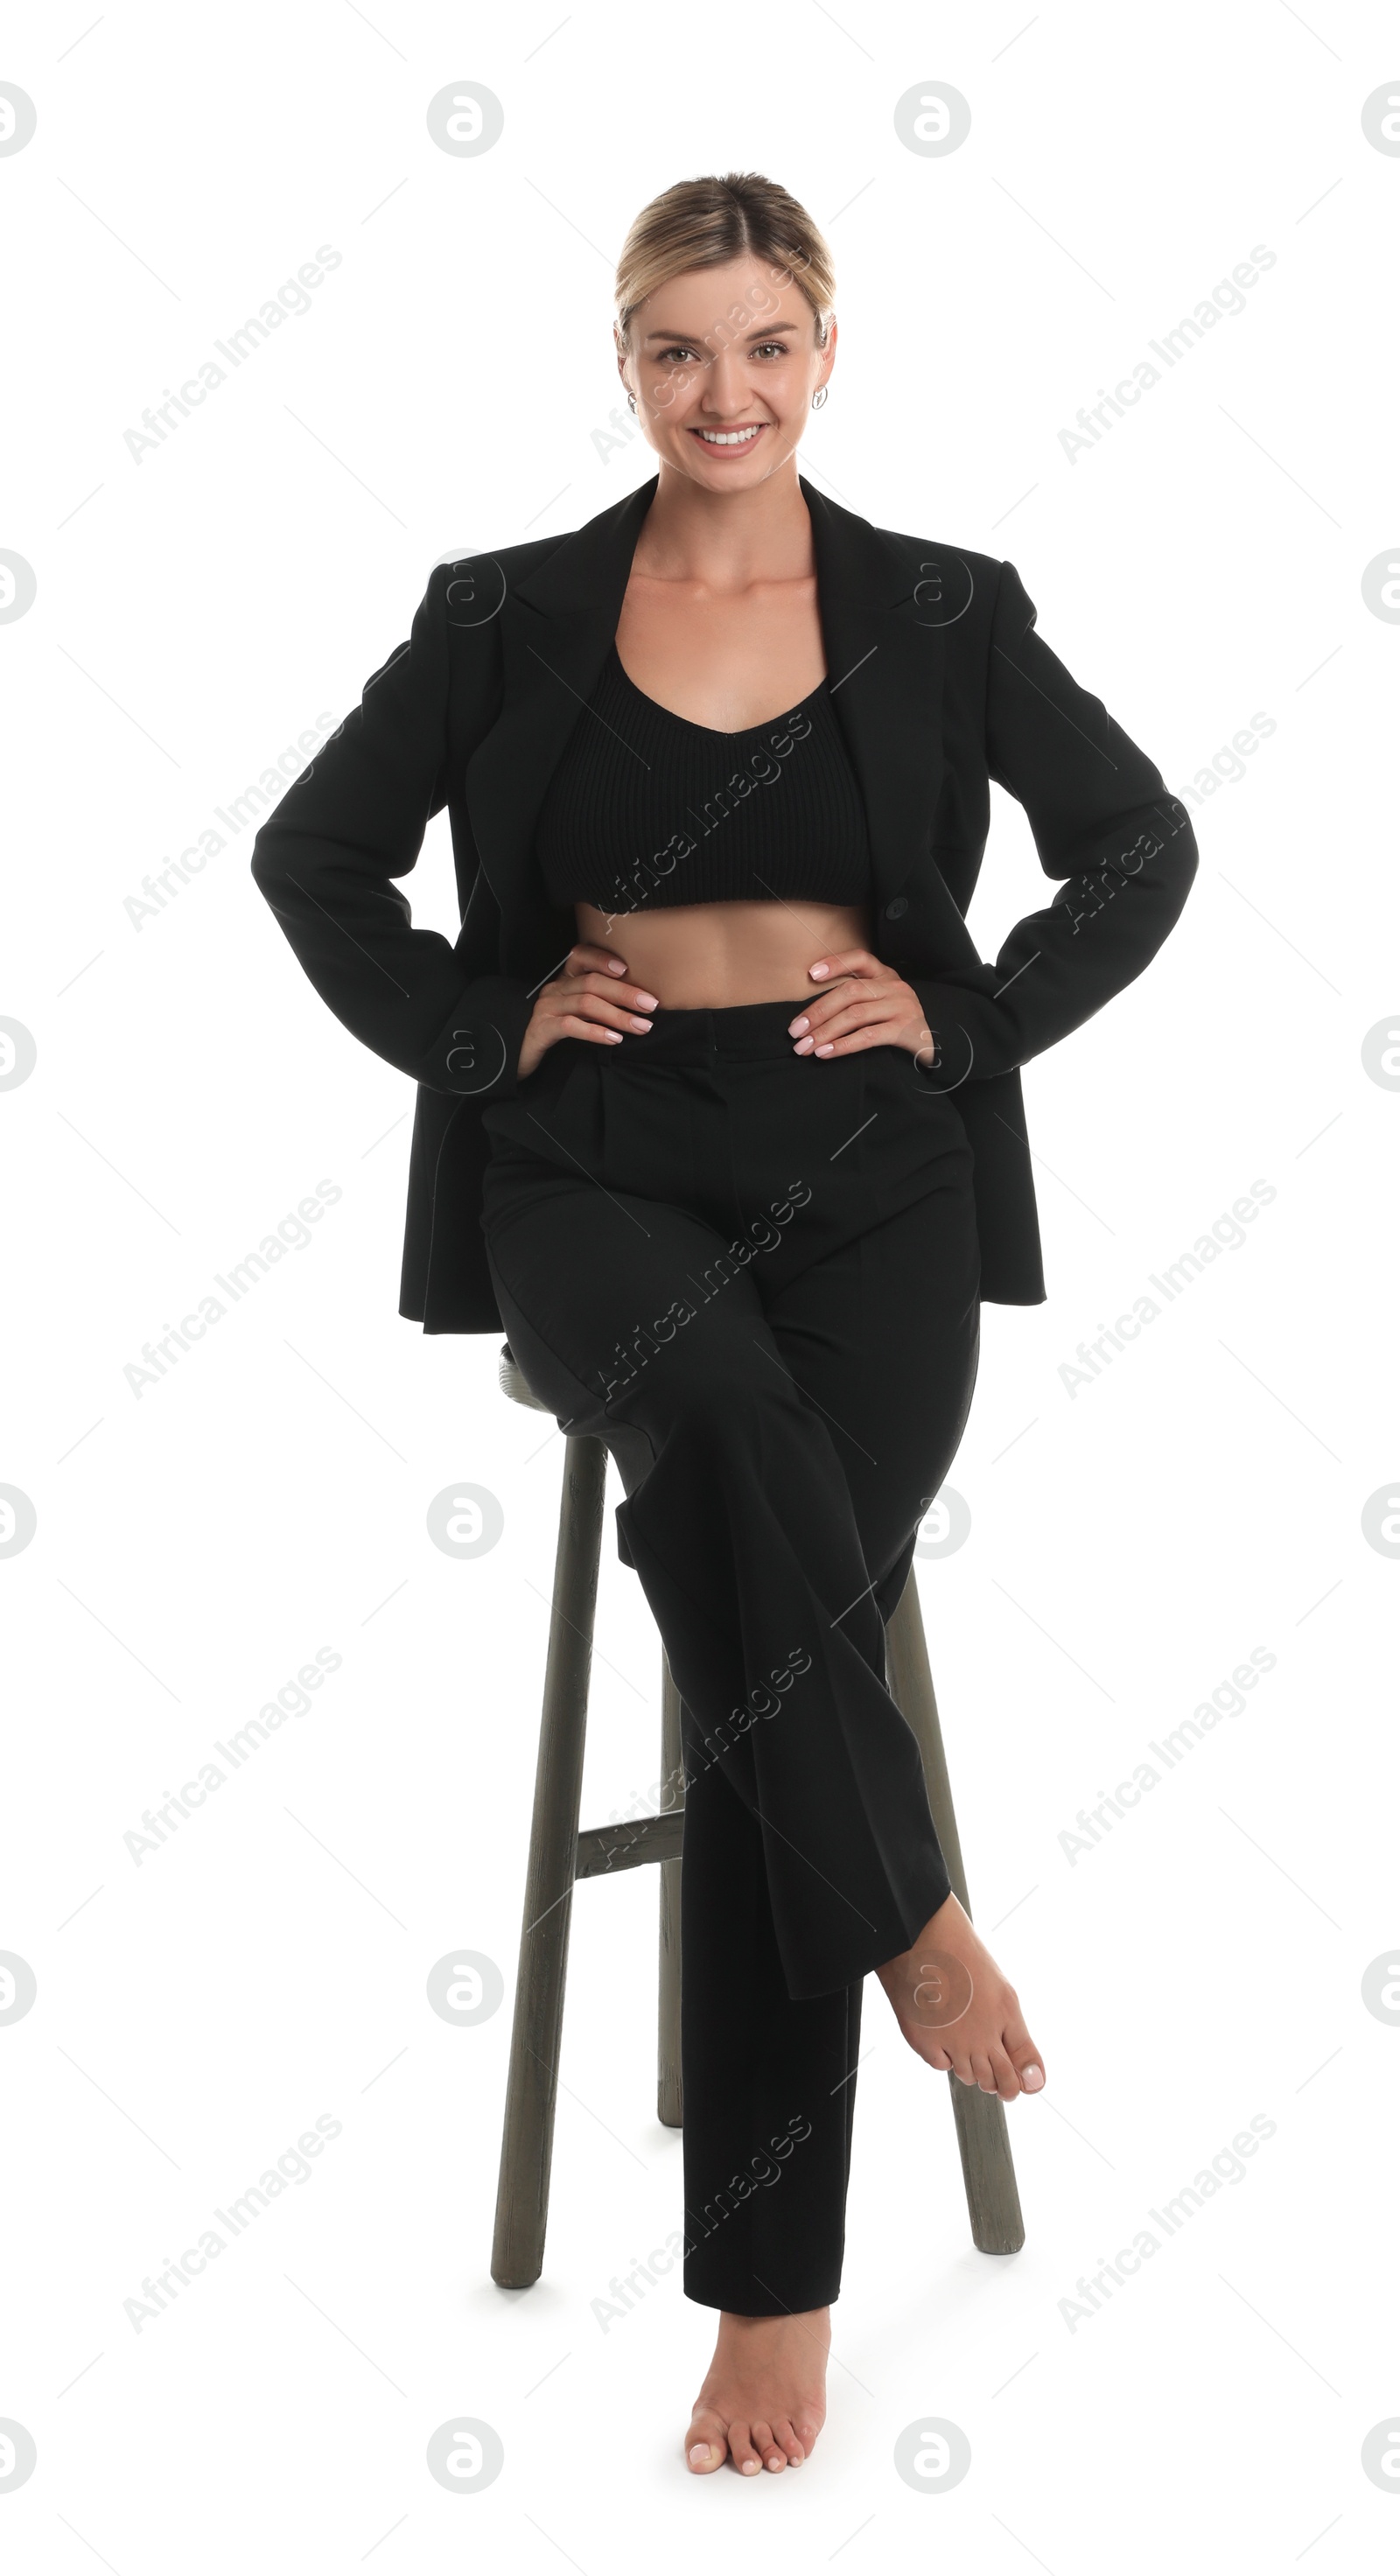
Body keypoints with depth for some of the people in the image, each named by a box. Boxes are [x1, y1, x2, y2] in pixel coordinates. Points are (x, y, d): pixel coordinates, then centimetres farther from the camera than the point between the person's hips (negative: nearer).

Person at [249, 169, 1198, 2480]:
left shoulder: (940, 613, 7)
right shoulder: (509, 616, 7)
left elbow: (1140, 846, 14)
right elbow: (316, 852, 14)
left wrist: (970, 1018, 2)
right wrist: (475, 1028, 2)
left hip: (867, 1161, 0)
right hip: (598, 1162, 0)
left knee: (774, 1640, -16)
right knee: (723, 1430, -37)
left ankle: (775, 2283, -7)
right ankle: (911, 1915, -20)